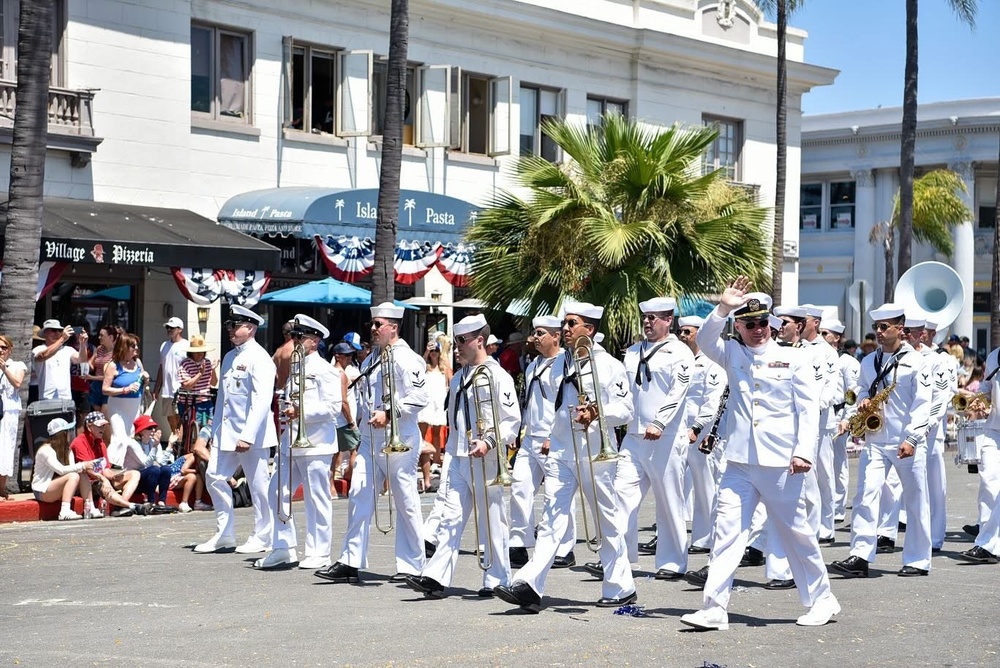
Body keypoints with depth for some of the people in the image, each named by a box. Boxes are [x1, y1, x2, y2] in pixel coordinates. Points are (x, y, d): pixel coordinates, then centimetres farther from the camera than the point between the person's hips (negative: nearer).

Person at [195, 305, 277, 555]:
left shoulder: (259, 358, -11)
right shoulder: (230, 357, 15)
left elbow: (262, 400, -19)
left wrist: (248, 436, -24)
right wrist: (215, 430, 16)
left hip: (251, 434, -8)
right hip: (226, 431, 8)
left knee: (258, 485, 0)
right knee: (215, 477, 6)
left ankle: (261, 538, 12)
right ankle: (224, 534, 16)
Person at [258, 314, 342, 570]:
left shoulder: (324, 370, -7)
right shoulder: (294, 367, 17)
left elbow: (333, 407, -15)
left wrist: (301, 411, -20)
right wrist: (286, 413, 7)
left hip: (315, 443, -8)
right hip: (290, 441, 8)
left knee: (317, 499, -1)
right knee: (277, 493, 4)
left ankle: (318, 553, 7)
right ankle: (284, 548, 11)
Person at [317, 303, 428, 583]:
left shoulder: (405, 358, -10)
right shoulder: (372, 360, 17)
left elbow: (419, 397, -19)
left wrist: (389, 414, -24)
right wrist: (364, 413, 13)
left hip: (398, 441, -8)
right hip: (370, 440, 8)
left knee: (406, 503, 1)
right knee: (359, 497, 1)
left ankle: (411, 566, 10)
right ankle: (350, 562, 2)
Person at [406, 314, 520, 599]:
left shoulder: (497, 376, -7)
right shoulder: (458, 379, 17)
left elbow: (512, 420, -11)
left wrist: (488, 441, -23)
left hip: (486, 460, -7)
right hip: (458, 459, 7)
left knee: (491, 521, 1)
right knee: (450, 519, 0)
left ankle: (497, 580, 10)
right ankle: (436, 578, -5)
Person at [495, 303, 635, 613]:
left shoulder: (608, 365, -4)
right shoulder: (559, 366, 14)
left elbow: (625, 410, -8)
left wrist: (597, 413, -24)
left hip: (595, 453, -5)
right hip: (560, 451, 5)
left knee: (607, 522, 5)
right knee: (552, 516, -7)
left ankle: (621, 588, 17)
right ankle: (530, 585, -17)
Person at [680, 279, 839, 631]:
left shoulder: (794, 359, 2)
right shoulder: (733, 355, 11)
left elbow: (809, 408, -2)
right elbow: (705, 341, -7)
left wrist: (804, 452, -12)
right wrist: (723, 307, -19)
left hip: (781, 464, -2)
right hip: (739, 463, 3)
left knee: (796, 533, 7)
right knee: (726, 532, -5)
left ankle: (822, 600, 23)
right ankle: (714, 609, -5)